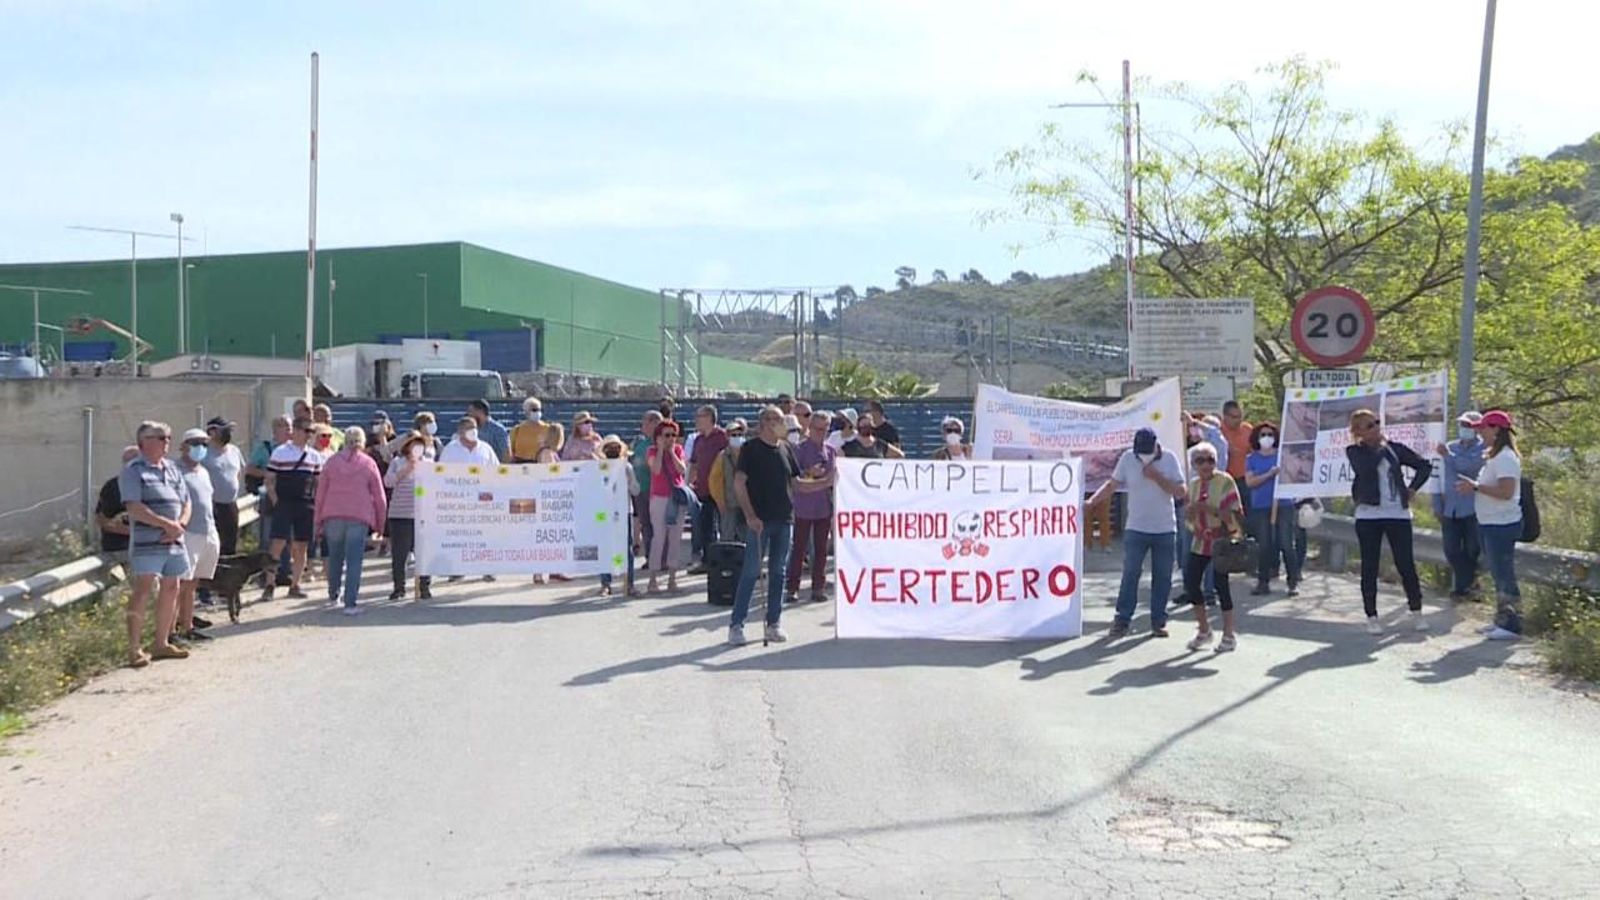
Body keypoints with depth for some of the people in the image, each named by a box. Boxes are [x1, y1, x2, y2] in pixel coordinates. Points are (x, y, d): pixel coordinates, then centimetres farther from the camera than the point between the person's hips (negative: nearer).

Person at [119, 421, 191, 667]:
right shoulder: (133, 471, -5)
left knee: (171, 589, 11)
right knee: (143, 590, -10)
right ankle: (134, 649, -8)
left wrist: (180, 524, -3)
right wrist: (167, 524, -17)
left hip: (173, 541, 8)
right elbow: (134, 508, -15)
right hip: (147, 542, -7)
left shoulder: (172, 469, 17)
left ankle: (161, 643, 21)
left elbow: (186, 502, 17)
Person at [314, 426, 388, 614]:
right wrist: (380, 523, 12)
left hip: (333, 516, 3)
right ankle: (350, 604, -8)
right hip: (359, 517, -3)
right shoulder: (368, 464, 2)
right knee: (354, 561, -4)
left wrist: (319, 521, 15)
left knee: (335, 558, 19)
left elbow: (320, 494, 9)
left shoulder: (332, 461, 8)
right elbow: (379, 497, 3)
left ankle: (333, 595, 34)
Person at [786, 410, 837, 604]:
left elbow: (834, 477, 13)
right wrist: (808, 473, -22)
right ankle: (792, 588, 4)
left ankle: (818, 588, 14)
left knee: (821, 549, 7)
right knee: (799, 548, -1)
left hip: (824, 508, 4)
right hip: (804, 507, -4)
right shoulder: (800, 449, -2)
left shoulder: (831, 451, 10)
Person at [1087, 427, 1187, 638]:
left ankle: (1158, 621, 14)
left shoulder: (1169, 459, -4)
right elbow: (1112, 484, 2)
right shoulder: (1128, 458, -3)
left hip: (1165, 530, 0)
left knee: (1162, 577, 4)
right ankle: (1122, 619, 3)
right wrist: (1092, 501, -10)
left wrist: (1157, 477, -18)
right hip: (1136, 529, 0)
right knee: (1130, 573, -5)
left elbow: (1181, 492, -8)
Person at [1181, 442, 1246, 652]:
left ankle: (1229, 635, 7)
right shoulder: (1193, 484, 9)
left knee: (1220, 584, -6)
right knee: (1190, 582, 2)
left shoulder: (1225, 481, -10)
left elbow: (1231, 513, -16)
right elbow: (1188, 511, 14)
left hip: (1222, 540, -6)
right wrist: (1190, 511, -9)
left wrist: (1208, 508, -28)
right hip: (1201, 541, 6)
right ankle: (1204, 631, 19)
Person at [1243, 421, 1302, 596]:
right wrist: (1269, 474, -15)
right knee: (1264, 546, 3)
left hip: (1283, 504, -1)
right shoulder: (1252, 459, 7)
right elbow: (1249, 481, -4)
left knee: (1286, 544, -5)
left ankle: (1293, 581, 1)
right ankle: (1263, 581, 10)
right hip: (1260, 507, 1)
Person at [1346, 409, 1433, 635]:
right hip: (1368, 515, -1)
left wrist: (1412, 489, 2)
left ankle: (1416, 612, 15)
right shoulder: (1355, 452, 1)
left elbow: (1424, 466, 13)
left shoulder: (1395, 448, 7)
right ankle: (1371, 616, 10)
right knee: (1369, 567, 2)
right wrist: (1380, 447, -8)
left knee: (1406, 564, 1)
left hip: (1398, 513, 1)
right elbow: (1365, 468, -20)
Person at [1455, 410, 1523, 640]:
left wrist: (1475, 487, -21)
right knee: (1499, 575, 15)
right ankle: (1503, 621, 23)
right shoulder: (1494, 457, 14)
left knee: (1504, 576, -6)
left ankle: (1512, 626, -1)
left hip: (1502, 525, -11)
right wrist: (1473, 485, 10)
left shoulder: (1505, 458, -17)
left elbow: (1506, 492, -26)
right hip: (1491, 524, 11)